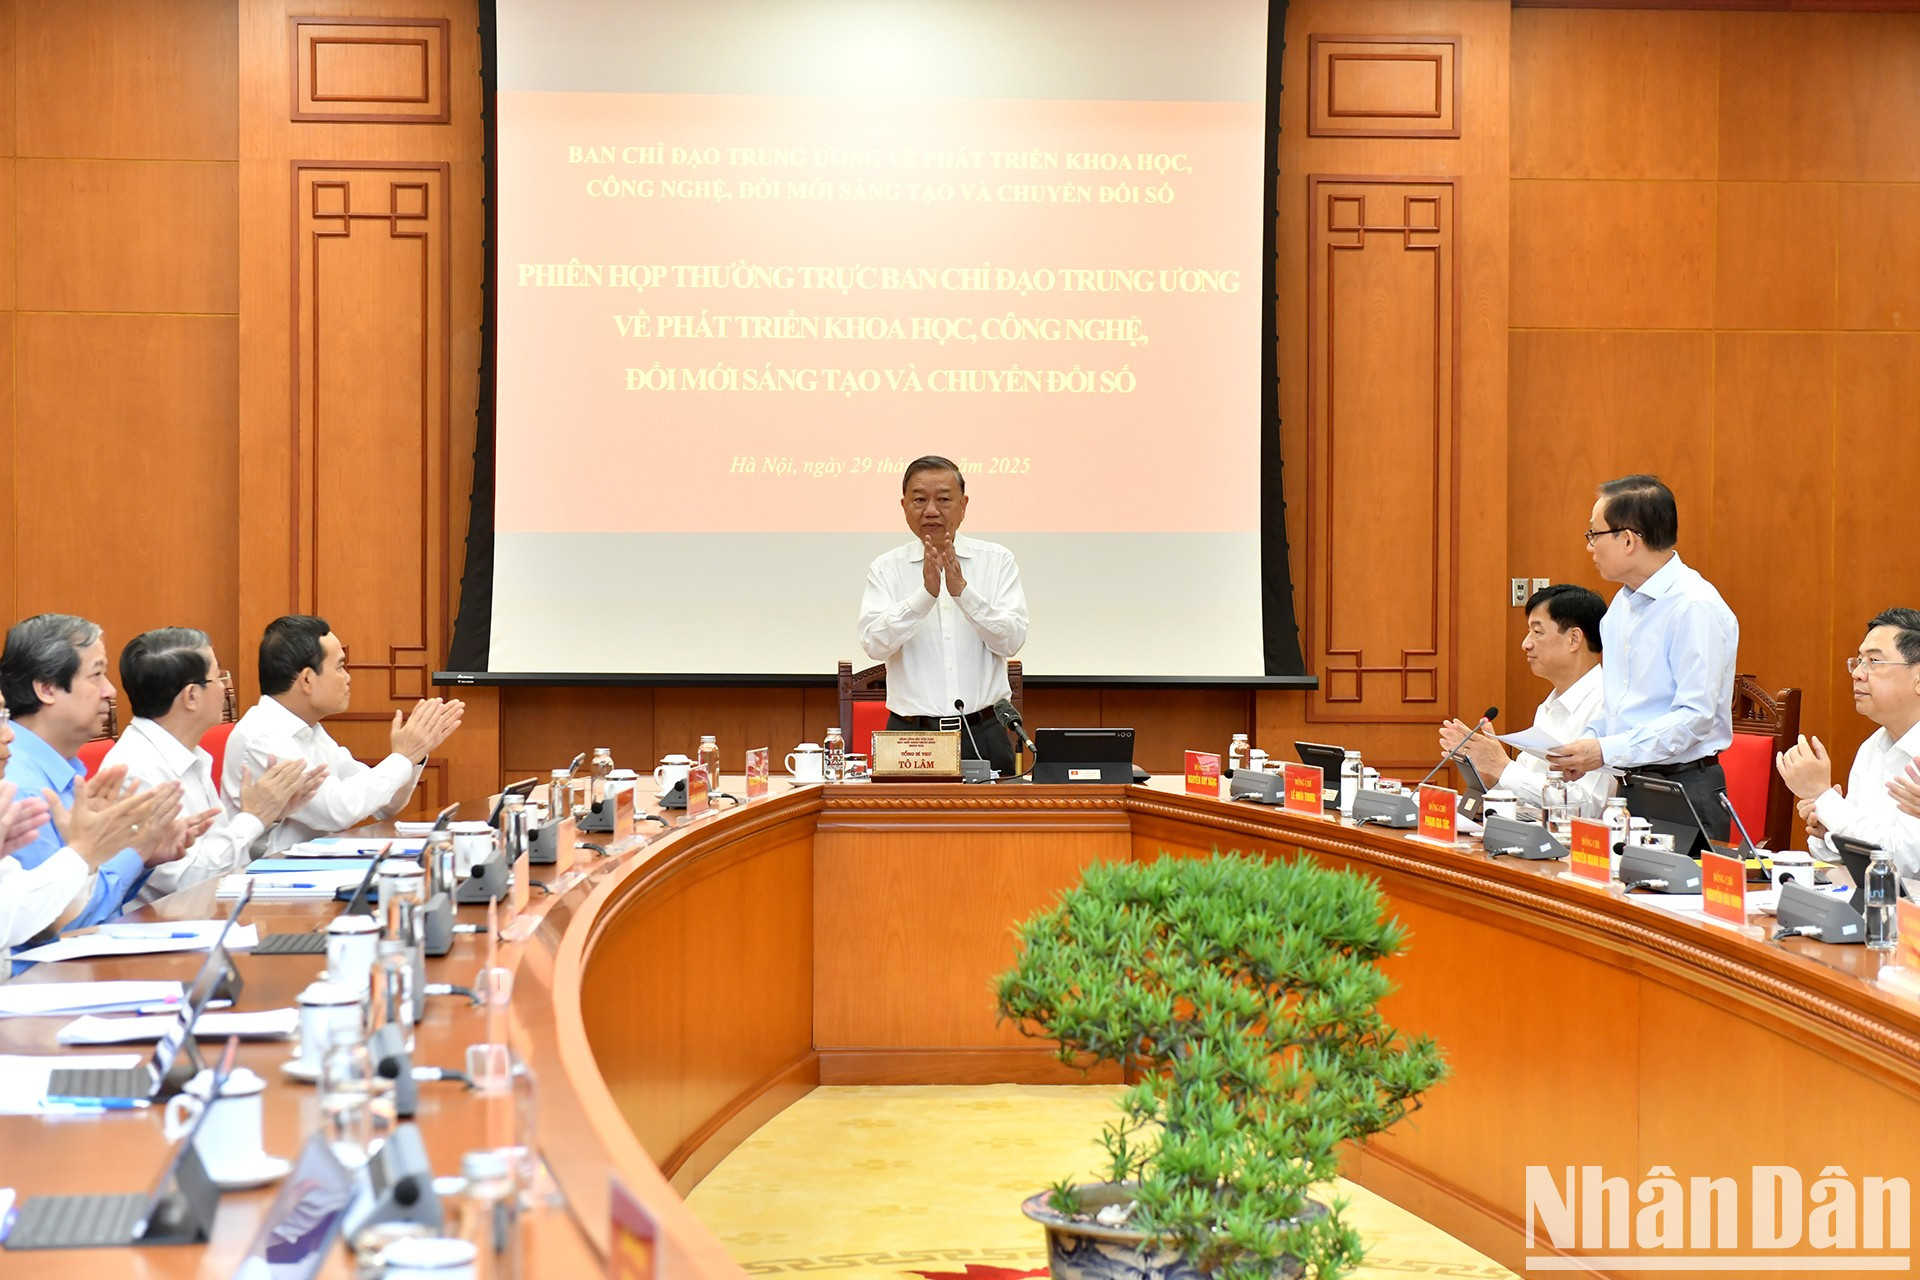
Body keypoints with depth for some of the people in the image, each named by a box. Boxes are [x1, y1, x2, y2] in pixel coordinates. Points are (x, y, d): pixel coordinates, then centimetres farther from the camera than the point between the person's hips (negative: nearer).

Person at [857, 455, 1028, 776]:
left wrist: (962, 591, -18)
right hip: (910, 734, 0)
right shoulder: (886, 569, 5)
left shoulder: (997, 561, 6)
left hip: (983, 736, 1)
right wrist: (925, 593, -21)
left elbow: (1012, 640, -6)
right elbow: (875, 644, -10)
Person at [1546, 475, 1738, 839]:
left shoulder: (1696, 607, -14)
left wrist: (1606, 752, -22)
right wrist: (1585, 744, 2)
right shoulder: (1621, 604, 14)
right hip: (1627, 783, 7)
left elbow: (1695, 716, -20)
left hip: (1684, 788, -7)